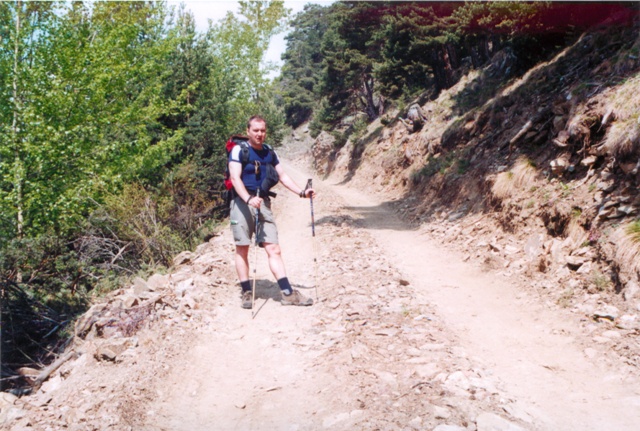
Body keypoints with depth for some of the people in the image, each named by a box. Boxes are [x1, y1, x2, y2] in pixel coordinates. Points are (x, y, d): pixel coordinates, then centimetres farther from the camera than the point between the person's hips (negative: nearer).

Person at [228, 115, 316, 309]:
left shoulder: (270, 153, 13)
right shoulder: (238, 150, -3)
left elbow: (282, 175, 17)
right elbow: (235, 178, -14)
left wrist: (301, 192, 4)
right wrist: (249, 199, -29)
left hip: (263, 203, 4)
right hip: (242, 203, -4)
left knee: (273, 248, -1)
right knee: (242, 249, 2)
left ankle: (287, 293, -2)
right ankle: (246, 292, 11)